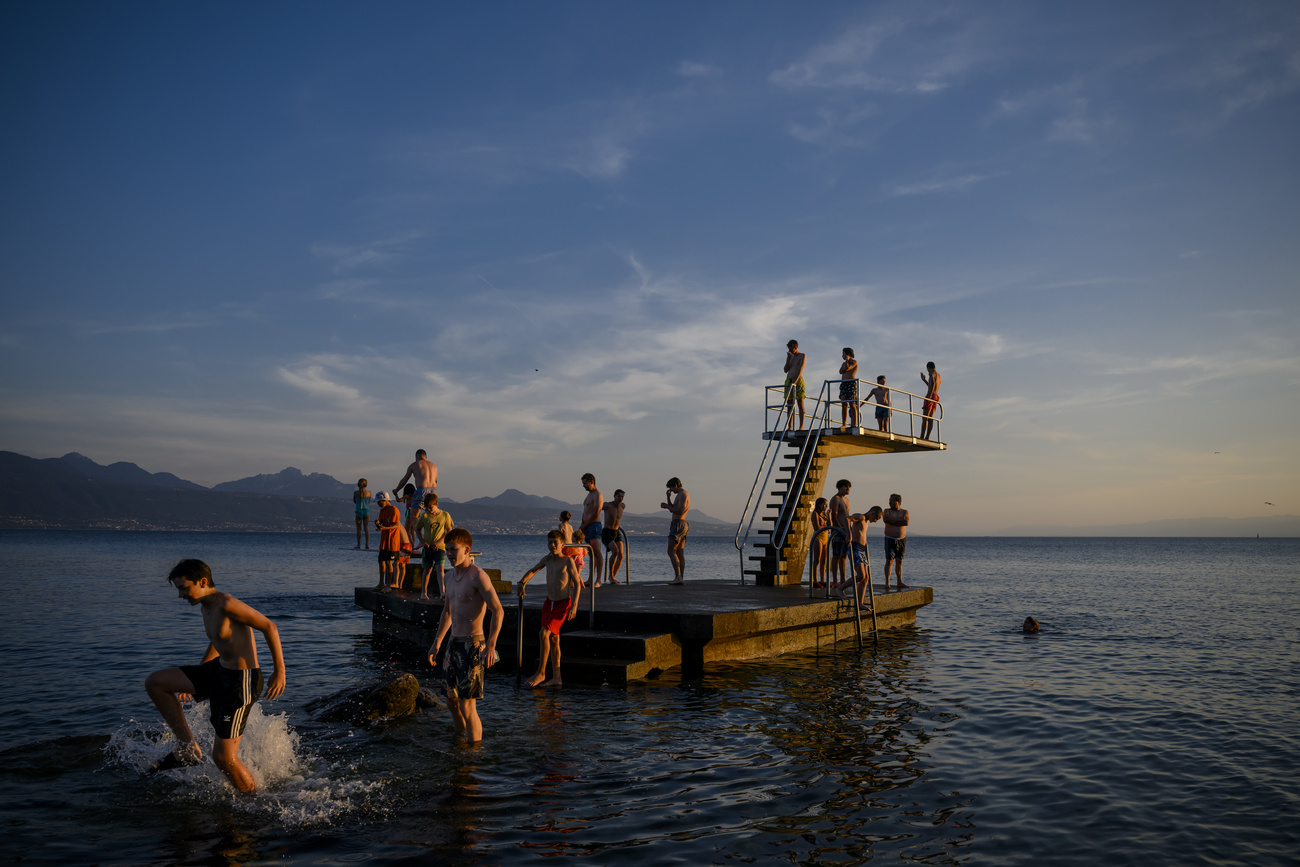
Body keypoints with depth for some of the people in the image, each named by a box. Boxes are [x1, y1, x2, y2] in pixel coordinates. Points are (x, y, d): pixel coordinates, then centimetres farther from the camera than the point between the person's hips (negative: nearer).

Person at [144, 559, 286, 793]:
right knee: (154, 682, 8)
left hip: (241, 680, -10)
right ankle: (189, 749, 12)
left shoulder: (226, 604, -21)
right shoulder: (207, 606, 9)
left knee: (223, 757, -5)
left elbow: (269, 627, -20)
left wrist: (280, 671, -20)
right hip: (219, 669, 10)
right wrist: (191, 680, 32)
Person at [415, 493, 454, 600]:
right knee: (428, 569, 8)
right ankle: (424, 591, 22)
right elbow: (417, 529, 10)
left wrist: (440, 541, -11)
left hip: (440, 547, -2)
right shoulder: (424, 516, -1)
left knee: (440, 568, -15)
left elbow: (449, 531, 2)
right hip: (427, 547, 2)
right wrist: (422, 541, -5)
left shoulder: (445, 515, -3)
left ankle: (442, 592, -23)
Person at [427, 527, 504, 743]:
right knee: (452, 704, 16)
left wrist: (491, 645, -29)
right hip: (453, 644, 8)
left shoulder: (478, 576, -14)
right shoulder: (451, 577, 13)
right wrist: (436, 643, 27)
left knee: (467, 707, -7)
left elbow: (498, 610, -21)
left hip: (472, 646, -8)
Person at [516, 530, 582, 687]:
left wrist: (574, 606, -18)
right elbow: (532, 571, 21)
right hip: (549, 602, 7)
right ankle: (556, 678, 14)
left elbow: (576, 583, -11)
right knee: (553, 639, 8)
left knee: (544, 633, -20)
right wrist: (522, 583, 3)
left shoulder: (567, 561, -10)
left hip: (563, 603, -7)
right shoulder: (547, 559, 7)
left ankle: (541, 673, -12)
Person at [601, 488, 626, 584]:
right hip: (606, 533, -6)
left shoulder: (622, 506, 4)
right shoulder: (607, 505, -13)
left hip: (616, 533, 6)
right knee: (615, 551, -26)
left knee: (621, 555, -10)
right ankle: (610, 575, -11)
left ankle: (613, 576, 8)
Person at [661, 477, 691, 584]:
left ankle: (678, 577, -16)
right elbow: (672, 510, 27)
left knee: (671, 551, -10)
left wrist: (666, 506, -12)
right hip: (682, 524, 10)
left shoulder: (683, 494, -12)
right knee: (680, 553, 7)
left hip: (678, 524, -10)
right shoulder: (681, 495, 22)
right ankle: (681, 579, 5)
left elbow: (680, 511, -22)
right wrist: (668, 498, 14)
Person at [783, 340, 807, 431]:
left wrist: (795, 380, -23)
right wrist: (788, 358, 4)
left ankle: (801, 426, -12)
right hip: (788, 381, 6)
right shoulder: (791, 357, 20)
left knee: (800, 403, -8)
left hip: (798, 381, -6)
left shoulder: (803, 356, 2)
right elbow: (786, 370, 12)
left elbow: (801, 368, -12)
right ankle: (789, 427, 0)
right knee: (789, 404, 1)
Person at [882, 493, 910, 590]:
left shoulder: (904, 512, 5)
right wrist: (901, 520, -15)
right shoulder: (887, 511, 1)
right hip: (890, 540, -3)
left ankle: (900, 582, 11)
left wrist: (894, 521, -14)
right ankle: (887, 582, -8)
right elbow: (887, 520, -21)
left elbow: (906, 523, -13)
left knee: (899, 562, 6)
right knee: (889, 561, -8)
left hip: (901, 540, 3)